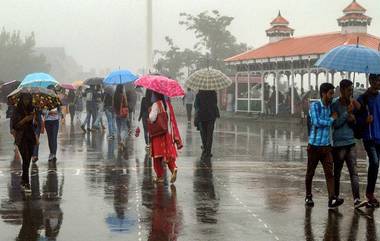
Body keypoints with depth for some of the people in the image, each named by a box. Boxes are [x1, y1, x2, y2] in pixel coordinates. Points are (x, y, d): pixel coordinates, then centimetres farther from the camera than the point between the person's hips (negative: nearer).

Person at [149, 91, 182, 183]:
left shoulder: (156, 105, -13)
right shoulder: (168, 104, 6)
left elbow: (152, 118, -21)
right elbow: (172, 119, 9)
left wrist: (150, 112, -1)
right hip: (168, 133, 5)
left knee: (158, 156, 4)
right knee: (169, 153, 9)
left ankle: (160, 176, 8)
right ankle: (173, 168, -16)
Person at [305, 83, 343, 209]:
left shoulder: (331, 106, 9)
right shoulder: (314, 106, -9)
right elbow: (316, 122, -20)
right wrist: (331, 119, -9)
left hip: (326, 146, 4)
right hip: (314, 146, -4)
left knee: (329, 173, -7)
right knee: (310, 173, 8)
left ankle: (332, 199, -15)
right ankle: (308, 197, 23)